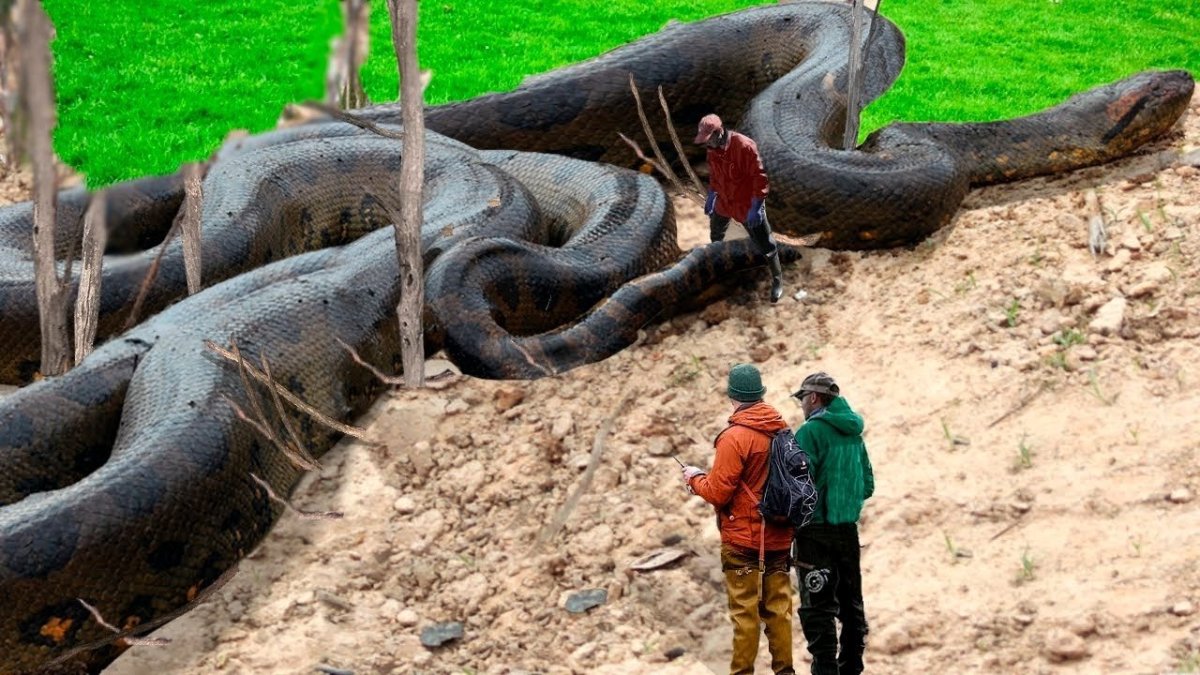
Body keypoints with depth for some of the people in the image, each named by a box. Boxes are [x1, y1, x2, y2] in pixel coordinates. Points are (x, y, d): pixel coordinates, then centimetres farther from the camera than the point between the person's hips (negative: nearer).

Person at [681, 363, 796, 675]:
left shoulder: (734, 438, -17)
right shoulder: (783, 431, 2)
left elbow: (718, 493, -17)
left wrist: (695, 479, 3)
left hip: (743, 539, -6)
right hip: (778, 537, 6)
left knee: (744, 610, 0)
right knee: (778, 607, 12)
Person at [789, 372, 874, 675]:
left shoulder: (811, 431, -12)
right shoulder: (853, 433, 11)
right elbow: (868, 485, 15)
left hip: (816, 529, -7)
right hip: (849, 528, 7)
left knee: (818, 608, -4)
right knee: (851, 604, 14)